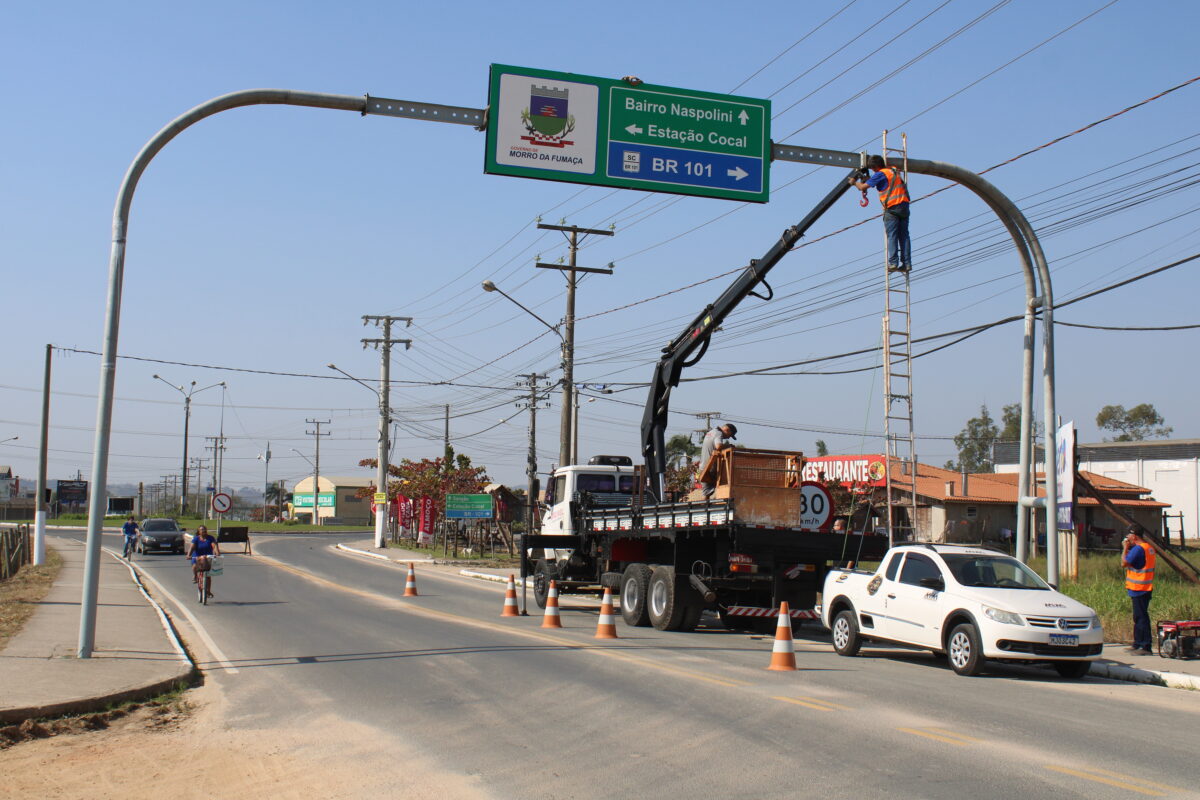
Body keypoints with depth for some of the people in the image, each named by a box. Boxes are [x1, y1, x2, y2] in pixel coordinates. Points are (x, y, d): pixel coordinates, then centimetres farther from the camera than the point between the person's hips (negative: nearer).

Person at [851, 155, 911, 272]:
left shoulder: (880, 174, -6)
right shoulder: (893, 171, 18)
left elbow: (863, 187, -4)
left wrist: (854, 182, 15)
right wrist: (865, 178, 32)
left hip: (892, 208, -7)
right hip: (904, 205, 7)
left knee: (892, 236, -5)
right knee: (904, 236, 5)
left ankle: (893, 263, -10)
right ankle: (907, 263, 2)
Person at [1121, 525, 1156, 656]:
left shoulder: (1138, 549, -17)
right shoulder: (1149, 548, 15)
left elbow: (1124, 562, -18)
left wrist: (1125, 548, -6)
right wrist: (1128, 548, 12)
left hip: (1139, 589, -10)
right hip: (1146, 588, 10)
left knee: (1141, 618, -8)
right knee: (1139, 617, 16)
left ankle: (1145, 646, -9)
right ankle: (1137, 645, 23)